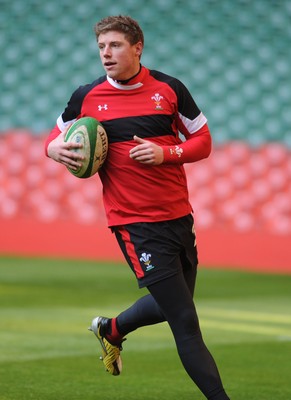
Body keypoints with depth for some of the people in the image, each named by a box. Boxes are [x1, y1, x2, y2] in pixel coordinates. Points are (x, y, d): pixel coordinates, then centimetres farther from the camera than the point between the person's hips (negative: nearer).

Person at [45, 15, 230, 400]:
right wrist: (56, 149, -12)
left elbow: (203, 141, 4)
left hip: (179, 215, 4)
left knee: (170, 305, 22)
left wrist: (165, 154, -14)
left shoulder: (169, 88, 0)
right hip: (134, 222, -4)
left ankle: (111, 330, 48)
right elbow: (55, 138, 12)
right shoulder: (87, 97, -2)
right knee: (185, 322, -8)